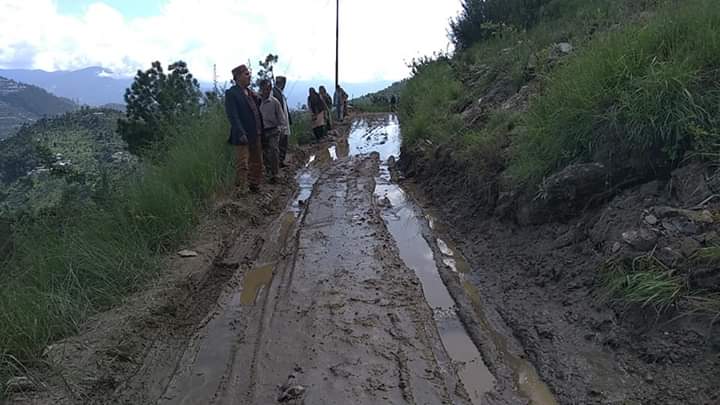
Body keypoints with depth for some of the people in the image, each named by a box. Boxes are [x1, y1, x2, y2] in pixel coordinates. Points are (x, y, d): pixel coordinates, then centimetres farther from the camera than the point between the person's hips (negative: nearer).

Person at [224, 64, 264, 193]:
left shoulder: (251, 93, 14)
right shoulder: (231, 93, -9)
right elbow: (232, 116, -16)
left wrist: (260, 131, 12)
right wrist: (241, 134, -23)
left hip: (255, 135, 8)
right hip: (243, 137, -8)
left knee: (257, 163, 15)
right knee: (243, 165, -3)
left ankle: (254, 187, 27)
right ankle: (240, 189, 5)